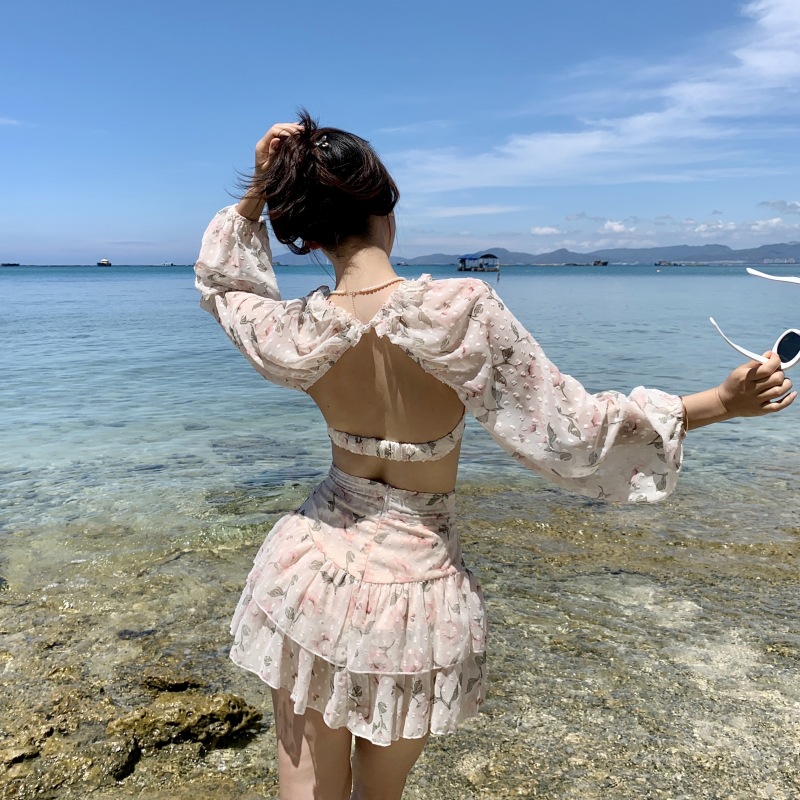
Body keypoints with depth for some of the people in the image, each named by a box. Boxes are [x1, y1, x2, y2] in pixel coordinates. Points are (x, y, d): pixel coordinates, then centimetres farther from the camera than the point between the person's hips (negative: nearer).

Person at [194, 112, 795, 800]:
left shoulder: (298, 336, -12)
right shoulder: (460, 311, -22)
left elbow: (221, 279, 11)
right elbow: (574, 431, -17)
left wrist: (259, 188, 1)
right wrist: (724, 401, -8)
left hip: (313, 566, 1)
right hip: (415, 587, -1)